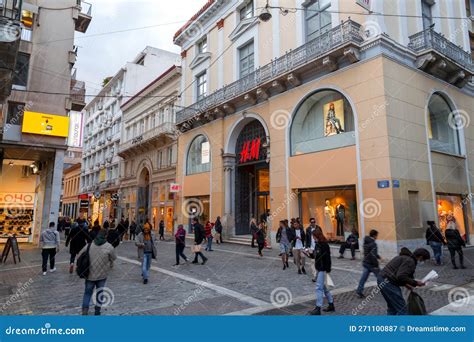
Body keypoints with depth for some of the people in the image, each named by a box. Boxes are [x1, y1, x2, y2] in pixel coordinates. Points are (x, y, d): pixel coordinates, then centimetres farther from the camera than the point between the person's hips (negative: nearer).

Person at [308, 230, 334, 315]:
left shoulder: (324, 245, -17)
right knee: (324, 287, 17)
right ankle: (331, 305, 31)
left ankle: (318, 308, 1)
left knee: (319, 287, -6)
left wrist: (327, 271, -19)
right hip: (319, 269, 9)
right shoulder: (317, 244, 9)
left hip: (323, 270, -9)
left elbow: (328, 259, -19)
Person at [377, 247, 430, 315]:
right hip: (387, 282, -10)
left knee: (392, 307, 21)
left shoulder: (405, 257, 18)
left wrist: (405, 284, 19)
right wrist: (415, 283, -12)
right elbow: (401, 276, -22)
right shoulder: (410, 261, -12)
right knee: (402, 309, -3)